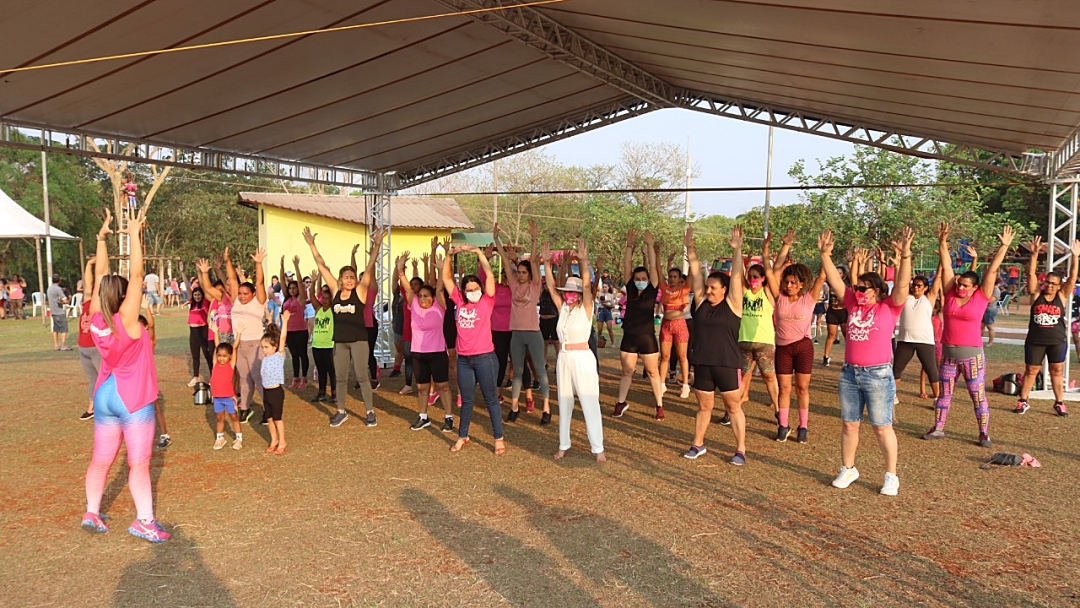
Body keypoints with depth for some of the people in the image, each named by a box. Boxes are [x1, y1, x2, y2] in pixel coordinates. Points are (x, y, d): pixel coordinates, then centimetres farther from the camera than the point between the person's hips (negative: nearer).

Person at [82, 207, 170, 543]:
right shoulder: (125, 321, -19)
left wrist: (102, 236, 7)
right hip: (134, 400, -6)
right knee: (139, 463, -2)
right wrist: (134, 234, -17)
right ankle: (144, 521, 1)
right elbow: (137, 275, -21)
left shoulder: (96, 319, -4)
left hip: (104, 396, 6)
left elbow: (100, 274, 3)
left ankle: (91, 513, 23)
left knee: (101, 460, 15)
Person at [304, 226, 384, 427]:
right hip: (339, 340, 4)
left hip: (359, 339, -3)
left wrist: (376, 246, -24)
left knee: (362, 377, 1)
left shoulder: (360, 291, -5)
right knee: (340, 378, 12)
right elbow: (322, 266, 3)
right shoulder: (335, 291, 2)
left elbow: (370, 268, -15)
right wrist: (311, 245, 2)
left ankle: (370, 412, 11)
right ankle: (341, 412, 25)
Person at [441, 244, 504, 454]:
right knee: (466, 400, 16)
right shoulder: (460, 301, 6)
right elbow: (446, 278, 8)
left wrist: (478, 252, -18)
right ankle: (462, 436, 28)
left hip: (485, 358, -4)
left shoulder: (487, 301, -3)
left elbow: (490, 275, -13)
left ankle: (499, 438, 13)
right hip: (463, 359, 4)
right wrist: (449, 255, -2)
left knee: (490, 398, 5)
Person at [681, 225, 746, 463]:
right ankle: (698, 444, 27)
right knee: (704, 407, 15)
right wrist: (690, 248, -1)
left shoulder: (732, 304, -4)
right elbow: (695, 272, 3)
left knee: (734, 407, 6)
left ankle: (741, 450, 15)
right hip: (702, 364, 4)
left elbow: (736, 276, -13)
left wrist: (737, 250, -22)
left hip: (728, 365, -4)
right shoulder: (701, 302, 5)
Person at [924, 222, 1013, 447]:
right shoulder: (950, 294, 2)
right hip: (948, 353, 3)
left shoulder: (981, 298, -4)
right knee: (944, 393, 12)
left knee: (978, 396, 3)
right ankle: (938, 428, 21)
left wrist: (1004, 246, -7)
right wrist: (942, 240, -1)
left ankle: (984, 433, 12)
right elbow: (946, 265, 1)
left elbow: (992, 270, -6)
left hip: (972, 355, -3)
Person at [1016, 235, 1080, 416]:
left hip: (1057, 341, 1)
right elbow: (1031, 274, -12)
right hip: (1035, 340, 0)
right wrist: (1035, 254, -21)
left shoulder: (1062, 296, -1)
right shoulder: (1036, 294, -3)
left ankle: (1059, 403, 18)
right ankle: (1023, 401, 16)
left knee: (1057, 371, 9)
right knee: (1030, 371, 8)